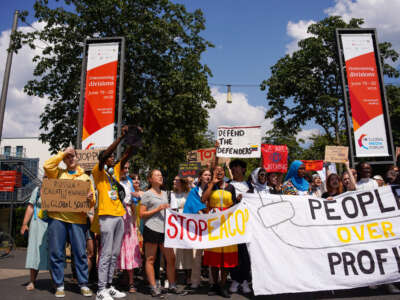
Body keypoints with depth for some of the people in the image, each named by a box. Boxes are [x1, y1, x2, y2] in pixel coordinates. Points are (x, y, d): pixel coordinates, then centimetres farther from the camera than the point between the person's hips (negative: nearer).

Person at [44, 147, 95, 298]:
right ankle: (59, 285, 16)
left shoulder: (85, 177, 14)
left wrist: (90, 199, -12)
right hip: (57, 217, 0)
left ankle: (84, 285, 11)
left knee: (80, 252, 0)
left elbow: (92, 202, 11)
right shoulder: (59, 174, 14)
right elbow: (47, 165, -7)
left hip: (77, 219, 0)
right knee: (56, 252, 3)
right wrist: (63, 153, 0)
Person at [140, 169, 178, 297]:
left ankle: (172, 285, 19)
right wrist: (157, 209, -12)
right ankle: (153, 287, 12)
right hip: (151, 229, -6)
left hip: (164, 229, 6)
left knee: (171, 258, 6)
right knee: (150, 259, 2)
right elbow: (142, 214, -5)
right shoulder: (147, 194, 0)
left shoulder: (164, 193, 17)